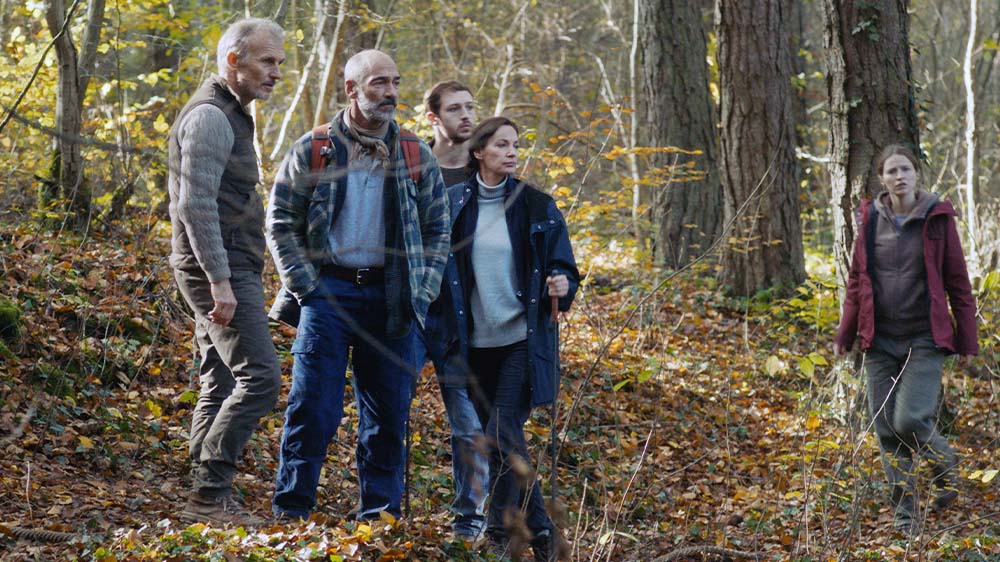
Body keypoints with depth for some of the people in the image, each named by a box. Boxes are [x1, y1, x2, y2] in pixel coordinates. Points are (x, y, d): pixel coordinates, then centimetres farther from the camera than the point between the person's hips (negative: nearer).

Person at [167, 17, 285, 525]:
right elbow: (196, 205, -21)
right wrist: (220, 281, -25)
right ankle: (210, 493, -13)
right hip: (220, 268, -10)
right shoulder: (210, 116, -12)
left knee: (221, 385, 9)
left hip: (228, 270, 10)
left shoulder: (229, 115, 21)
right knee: (259, 376, -15)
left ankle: (207, 501, 12)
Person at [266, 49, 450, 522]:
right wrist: (305, 285, -5)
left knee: (388, 412, 6)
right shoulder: (312, 151, 2)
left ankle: (380, 514, 16)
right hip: (329, 292, -2)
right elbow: (281, 222, 4)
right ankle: (290, 510, 3)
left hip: (391, 298, 3)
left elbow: (437, 229, 13)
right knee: (313, 407, -5)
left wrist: (424, 290, 2)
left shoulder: (417, 157, 8)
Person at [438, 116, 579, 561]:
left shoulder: (536, 206, 0)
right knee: (498, 437, 6)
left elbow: (563, 269, 4)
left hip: (522, 340, -2)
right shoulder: (454, 204, 3)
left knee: (503, 433, -12)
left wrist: (562, 286, -17)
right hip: (474, 341, 3)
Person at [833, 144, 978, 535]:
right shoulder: (871, 219, 6)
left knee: (910, 420, -15)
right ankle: (905, 515, 14)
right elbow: (856, 281, 12)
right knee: (887, 430, 2)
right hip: (880, 341, 3)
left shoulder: (937, 218, -2)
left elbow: (957, 281, 1)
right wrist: (845, 334, 8)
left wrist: (967, 338, -1)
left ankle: (945, 464, 17)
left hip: (924, 340, -3)